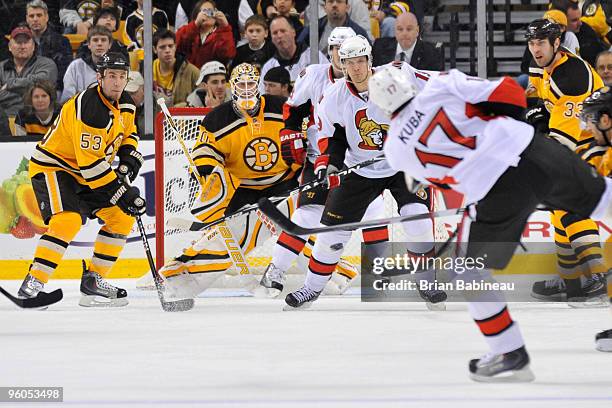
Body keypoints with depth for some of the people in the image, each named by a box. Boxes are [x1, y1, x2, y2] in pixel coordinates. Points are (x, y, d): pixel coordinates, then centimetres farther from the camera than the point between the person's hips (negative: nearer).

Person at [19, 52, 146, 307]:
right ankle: (34, 282, -27)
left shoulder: (125, 105, 0)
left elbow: (128, 133, 22)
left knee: (122, 217, 4)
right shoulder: (89, 109, -29)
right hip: (52, 166, -9)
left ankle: (93, 279, 9)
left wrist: (129, 155, 0)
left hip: (86, 173, 9)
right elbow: (91, 164, -30)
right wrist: (120, 193, -27)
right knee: (68, 219, -30)